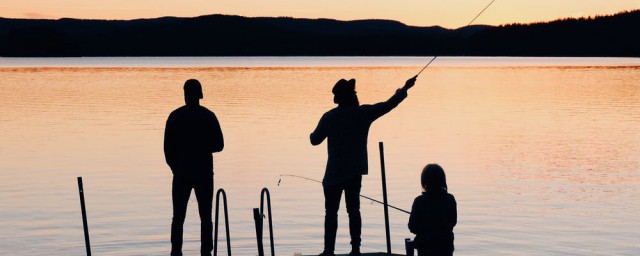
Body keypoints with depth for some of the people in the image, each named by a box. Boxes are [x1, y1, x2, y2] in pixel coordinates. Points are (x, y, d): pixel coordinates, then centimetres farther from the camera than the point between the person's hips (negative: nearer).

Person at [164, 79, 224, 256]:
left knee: (178, 218, 5)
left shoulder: (175, 116, -2)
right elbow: (218, 145, 1)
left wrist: (175, 168, 12)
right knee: (205, 218, 5)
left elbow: (168, 148, -2)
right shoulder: (209, 116, -1)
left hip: (182, 173, 0)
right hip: (204, 174, 0)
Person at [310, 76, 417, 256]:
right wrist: (404, 89, 19)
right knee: (353, 209, 10)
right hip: (355, 171, 3)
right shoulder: (364, 113, -3)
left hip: (334, 173, -3)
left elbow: (315, 140, 0)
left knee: (331, 211, 0)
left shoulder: (330, 117, -8)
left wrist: (313, 133, 24)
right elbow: (389, 105, 6)